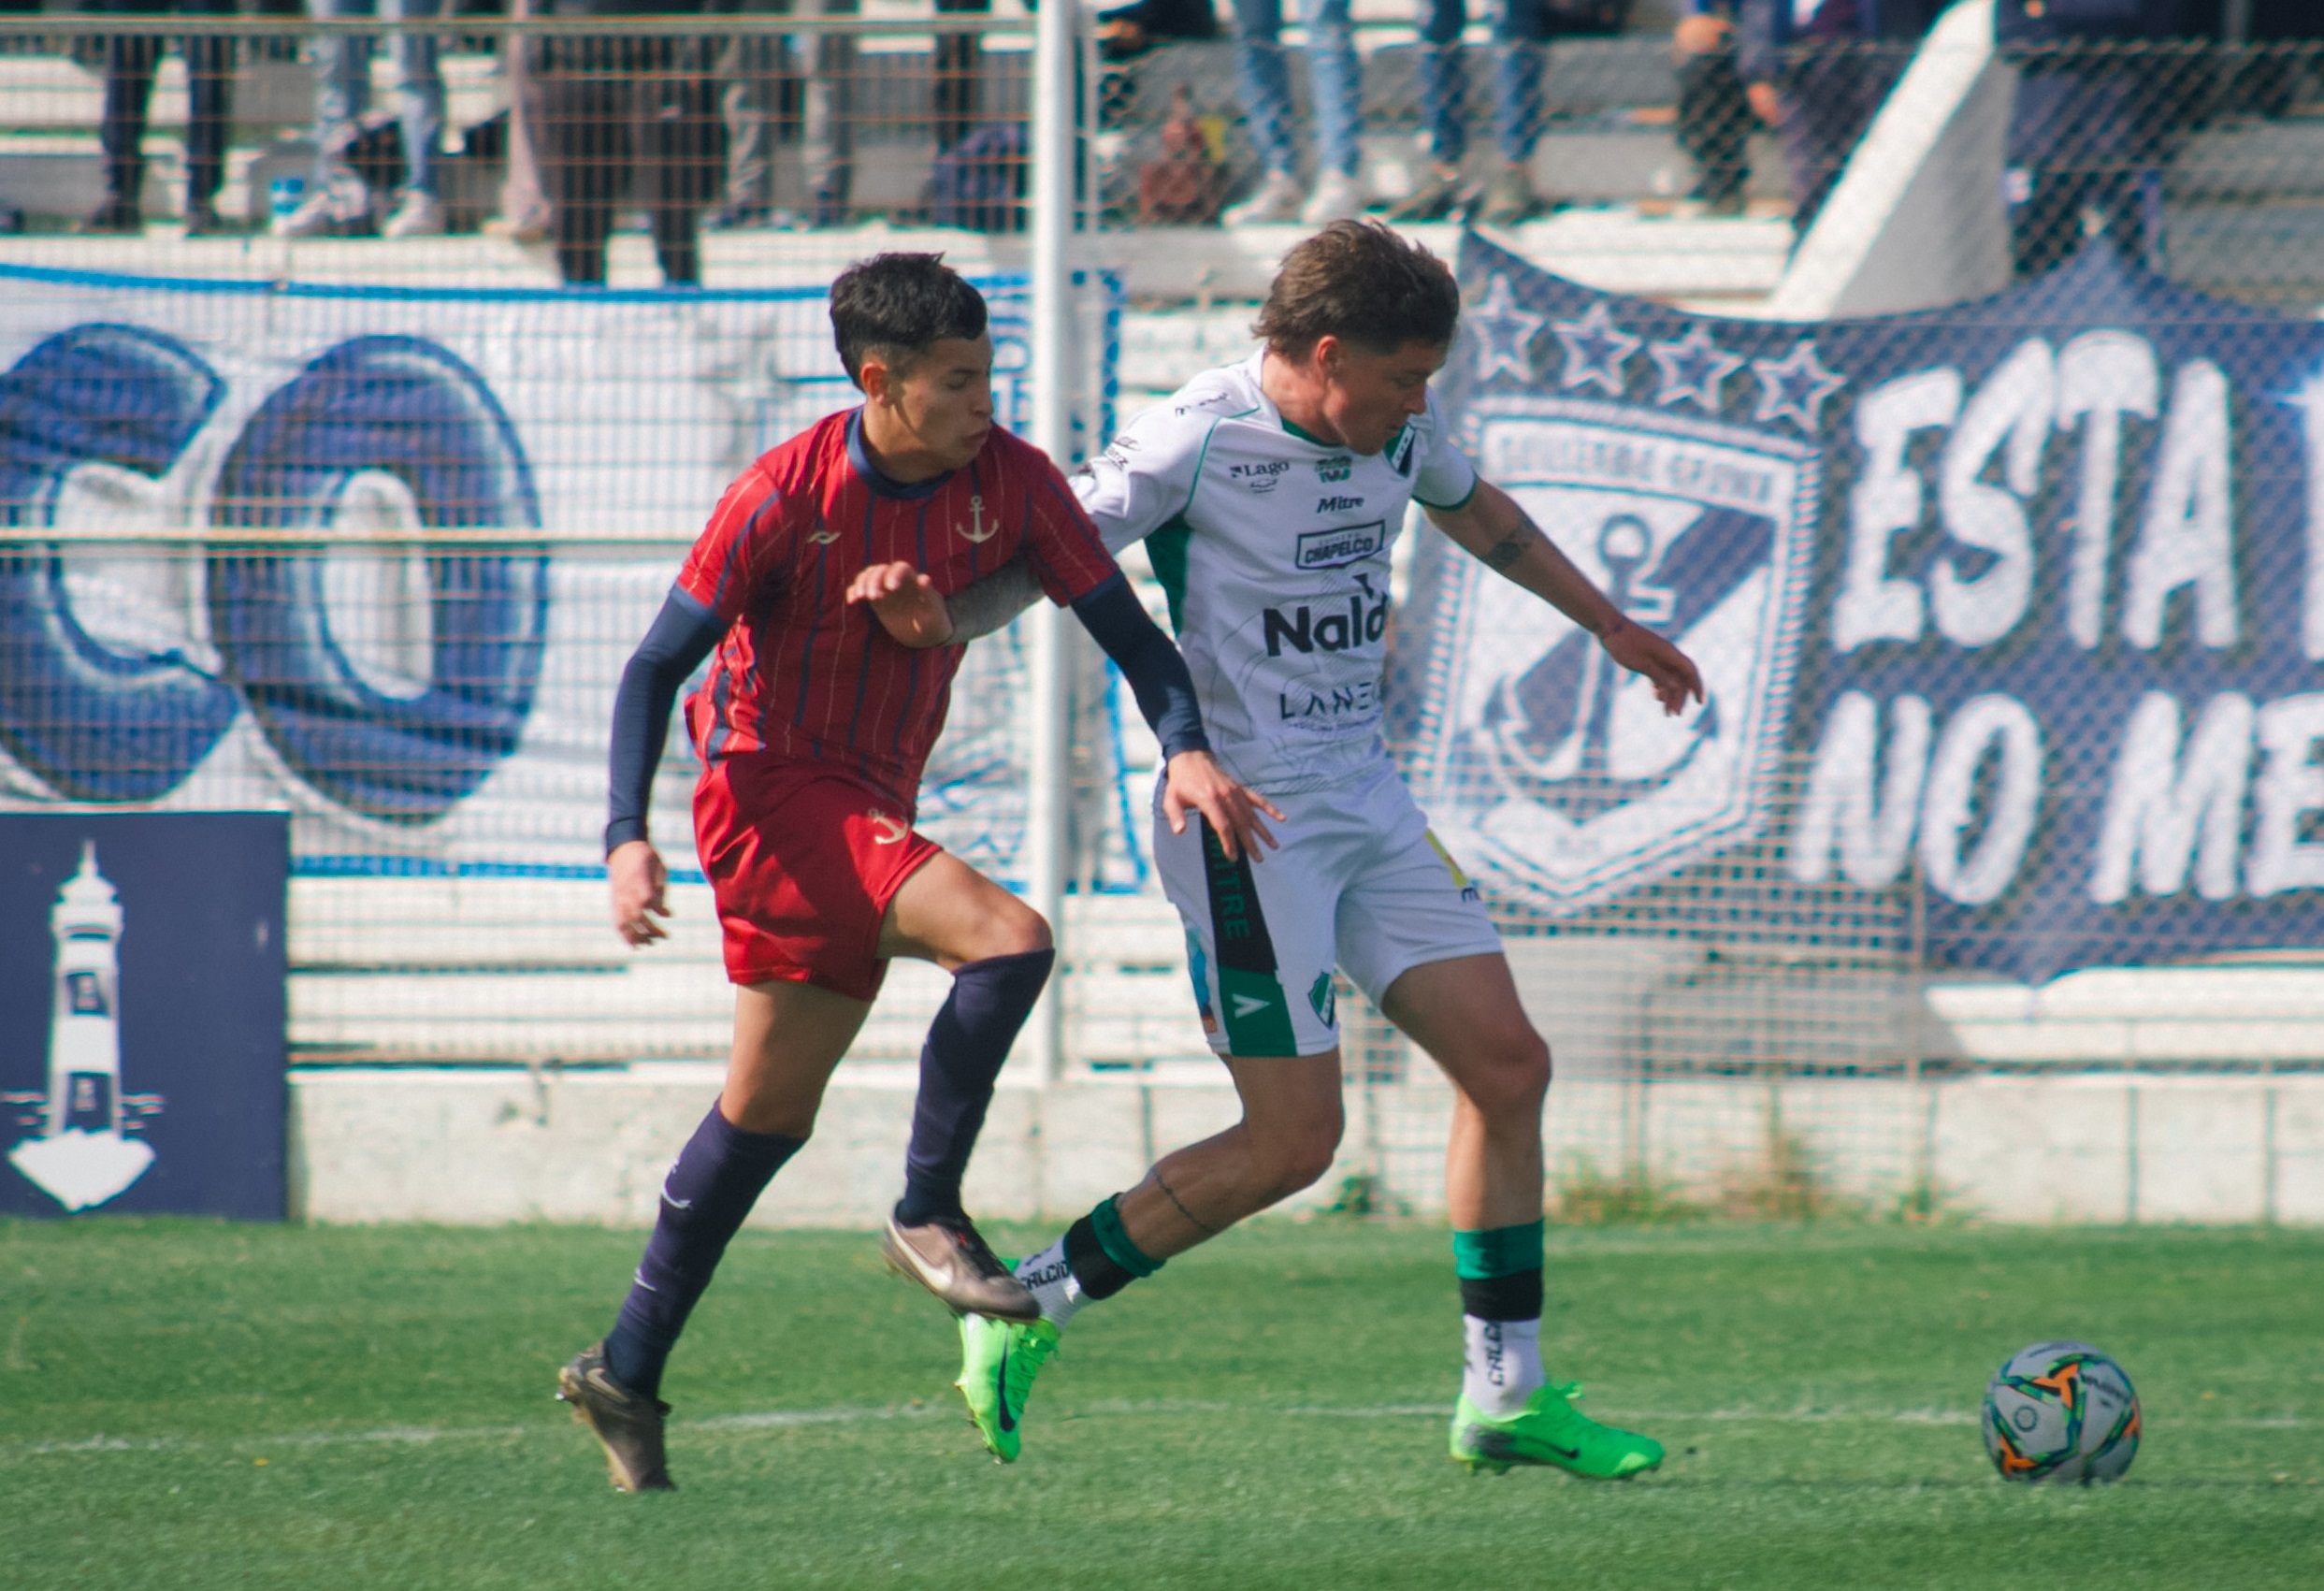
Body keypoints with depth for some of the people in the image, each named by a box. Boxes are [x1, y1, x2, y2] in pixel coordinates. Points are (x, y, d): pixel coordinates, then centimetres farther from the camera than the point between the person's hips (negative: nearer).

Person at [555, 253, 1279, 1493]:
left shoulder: (1008, 482, -4)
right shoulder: (784, 496, -16)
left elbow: (1120, 623, -2)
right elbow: (656, 666, -12)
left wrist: (1186, 746, -21)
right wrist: (627, 836, -23)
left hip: (869, 808, 6)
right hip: (770, 786, -6)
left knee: (768, 1113, 13)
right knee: (1006, 937, -26)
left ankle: (624, 1374, 24)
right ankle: (930, 1214, -12)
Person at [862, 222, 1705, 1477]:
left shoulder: (1398, 429, 6)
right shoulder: (1197, 443, -16)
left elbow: (1475, 512, 27)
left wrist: (1609, 625, 39)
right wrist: (932, 608, -35)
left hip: (1368, 802, 8)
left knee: (1507, 1064, 2)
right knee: (1293, 1140, -10)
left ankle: (1506, 1396, 11)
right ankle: (1031, 1302, 6)